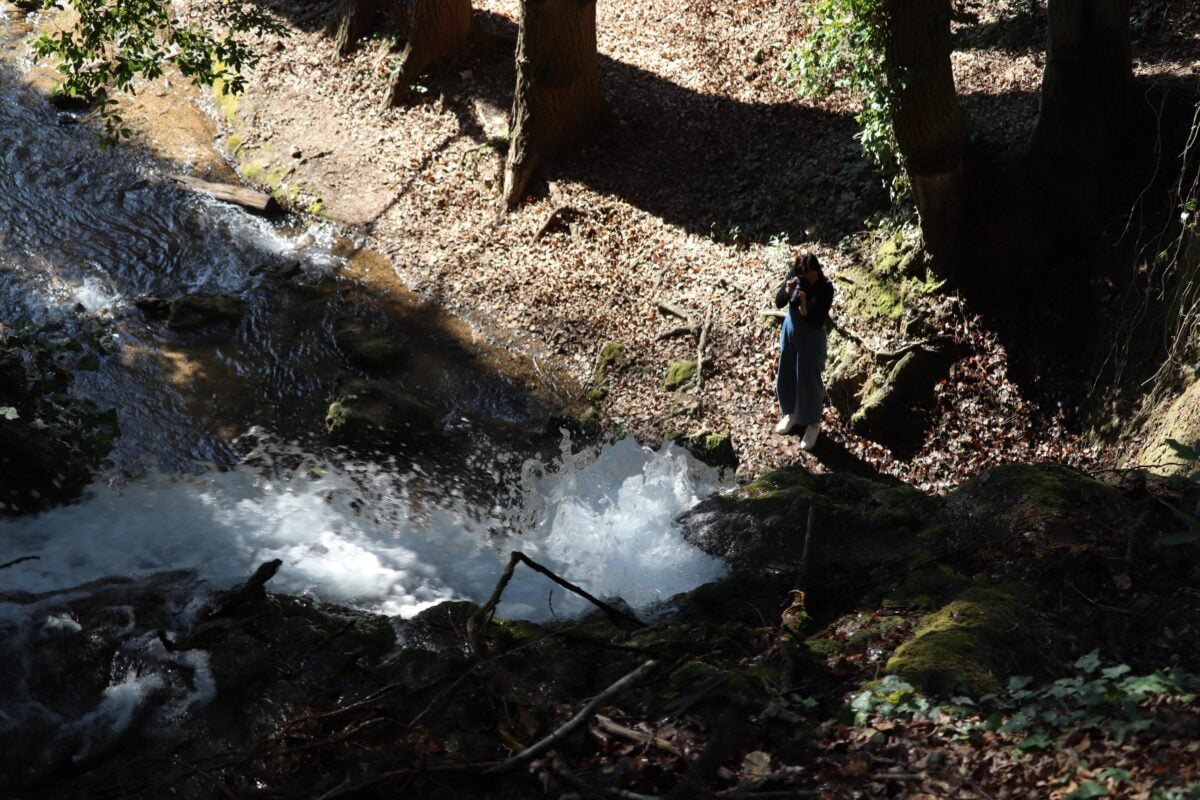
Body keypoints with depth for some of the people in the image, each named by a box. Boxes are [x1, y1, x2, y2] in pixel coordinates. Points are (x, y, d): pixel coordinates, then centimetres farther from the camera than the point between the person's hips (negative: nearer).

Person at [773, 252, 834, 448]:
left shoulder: (825, 288, -25)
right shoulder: (794, 276, -13)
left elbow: (818, 322, -23)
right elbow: (778, 303, -8)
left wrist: (804, 309, -40)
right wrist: (788, 291, -27)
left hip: (811, 337, -5)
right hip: (790, 330, 5)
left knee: (808, 381, 7)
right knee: (785, 377, 19)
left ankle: (813, 424, 28)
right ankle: (791, 412, 45)